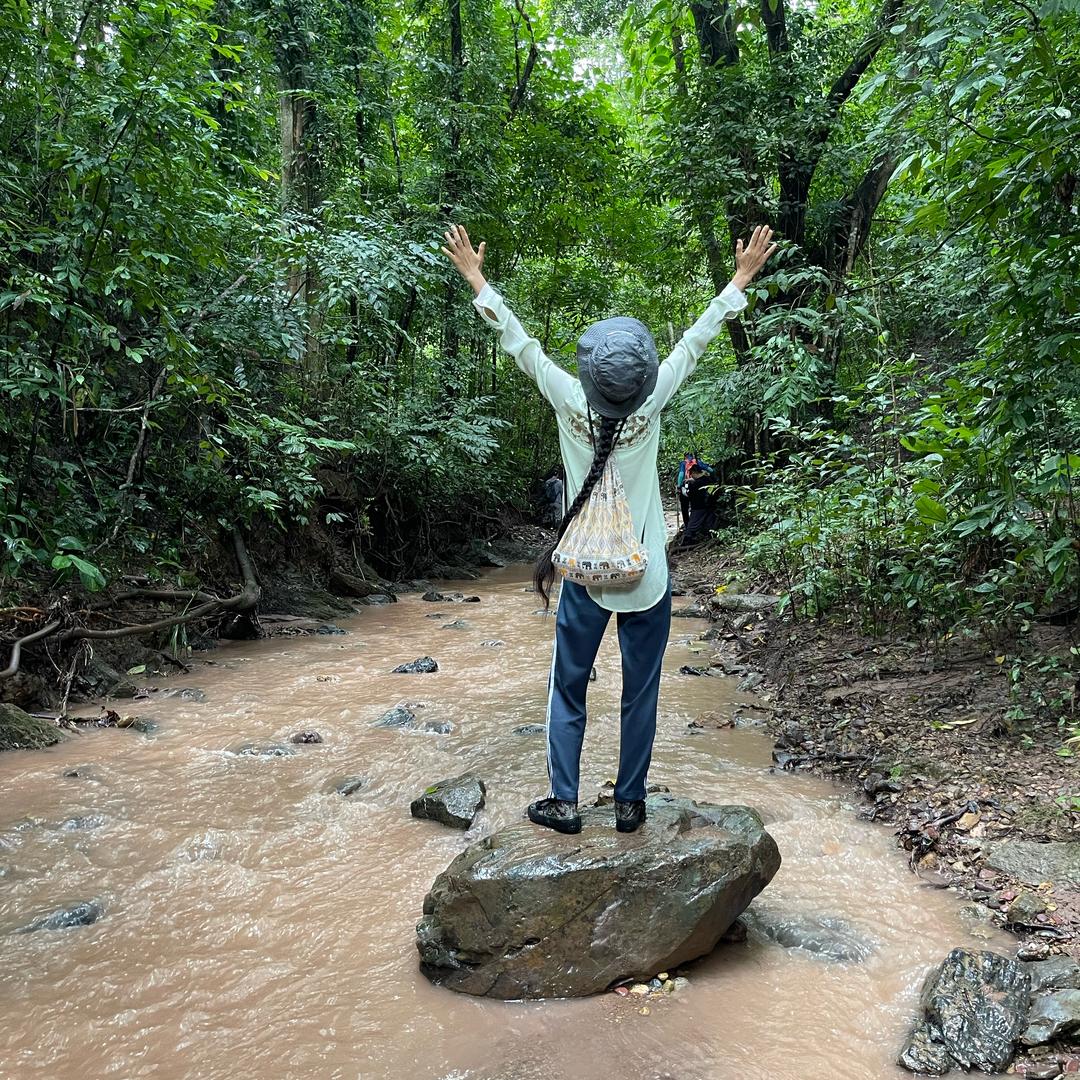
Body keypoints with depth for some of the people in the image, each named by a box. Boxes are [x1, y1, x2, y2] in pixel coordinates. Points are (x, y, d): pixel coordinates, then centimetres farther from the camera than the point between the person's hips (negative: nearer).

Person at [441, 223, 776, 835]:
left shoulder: (570, 402, -12)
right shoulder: (651, 405, -13)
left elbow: (519, 342, -3)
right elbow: (696, 340, -3)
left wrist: (476, 279, 8)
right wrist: (742, 279, 9)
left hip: (585, 576, 0)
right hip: (648, 579, 0)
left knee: (568, 691, 12)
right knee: (640, 696, 10)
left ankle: (565, 802, 17)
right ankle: (630, 803, 19)